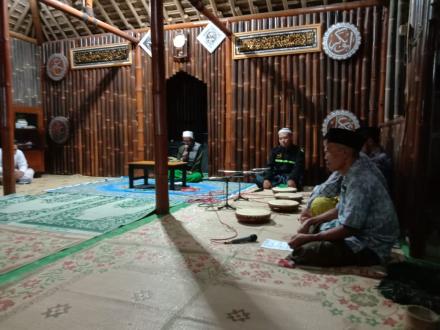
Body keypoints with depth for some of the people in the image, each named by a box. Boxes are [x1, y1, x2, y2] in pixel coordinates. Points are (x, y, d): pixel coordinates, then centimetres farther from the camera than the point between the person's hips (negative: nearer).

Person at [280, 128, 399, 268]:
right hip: (358, 234, 10)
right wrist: (311, 221, 9)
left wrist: (308, 238, -19)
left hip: (370, 247, -10)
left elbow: (348, 229, -26)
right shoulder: (352, 174, 5)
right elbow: (341, 210, 17)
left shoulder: (359, 180, -26)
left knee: (303, 251, -24)